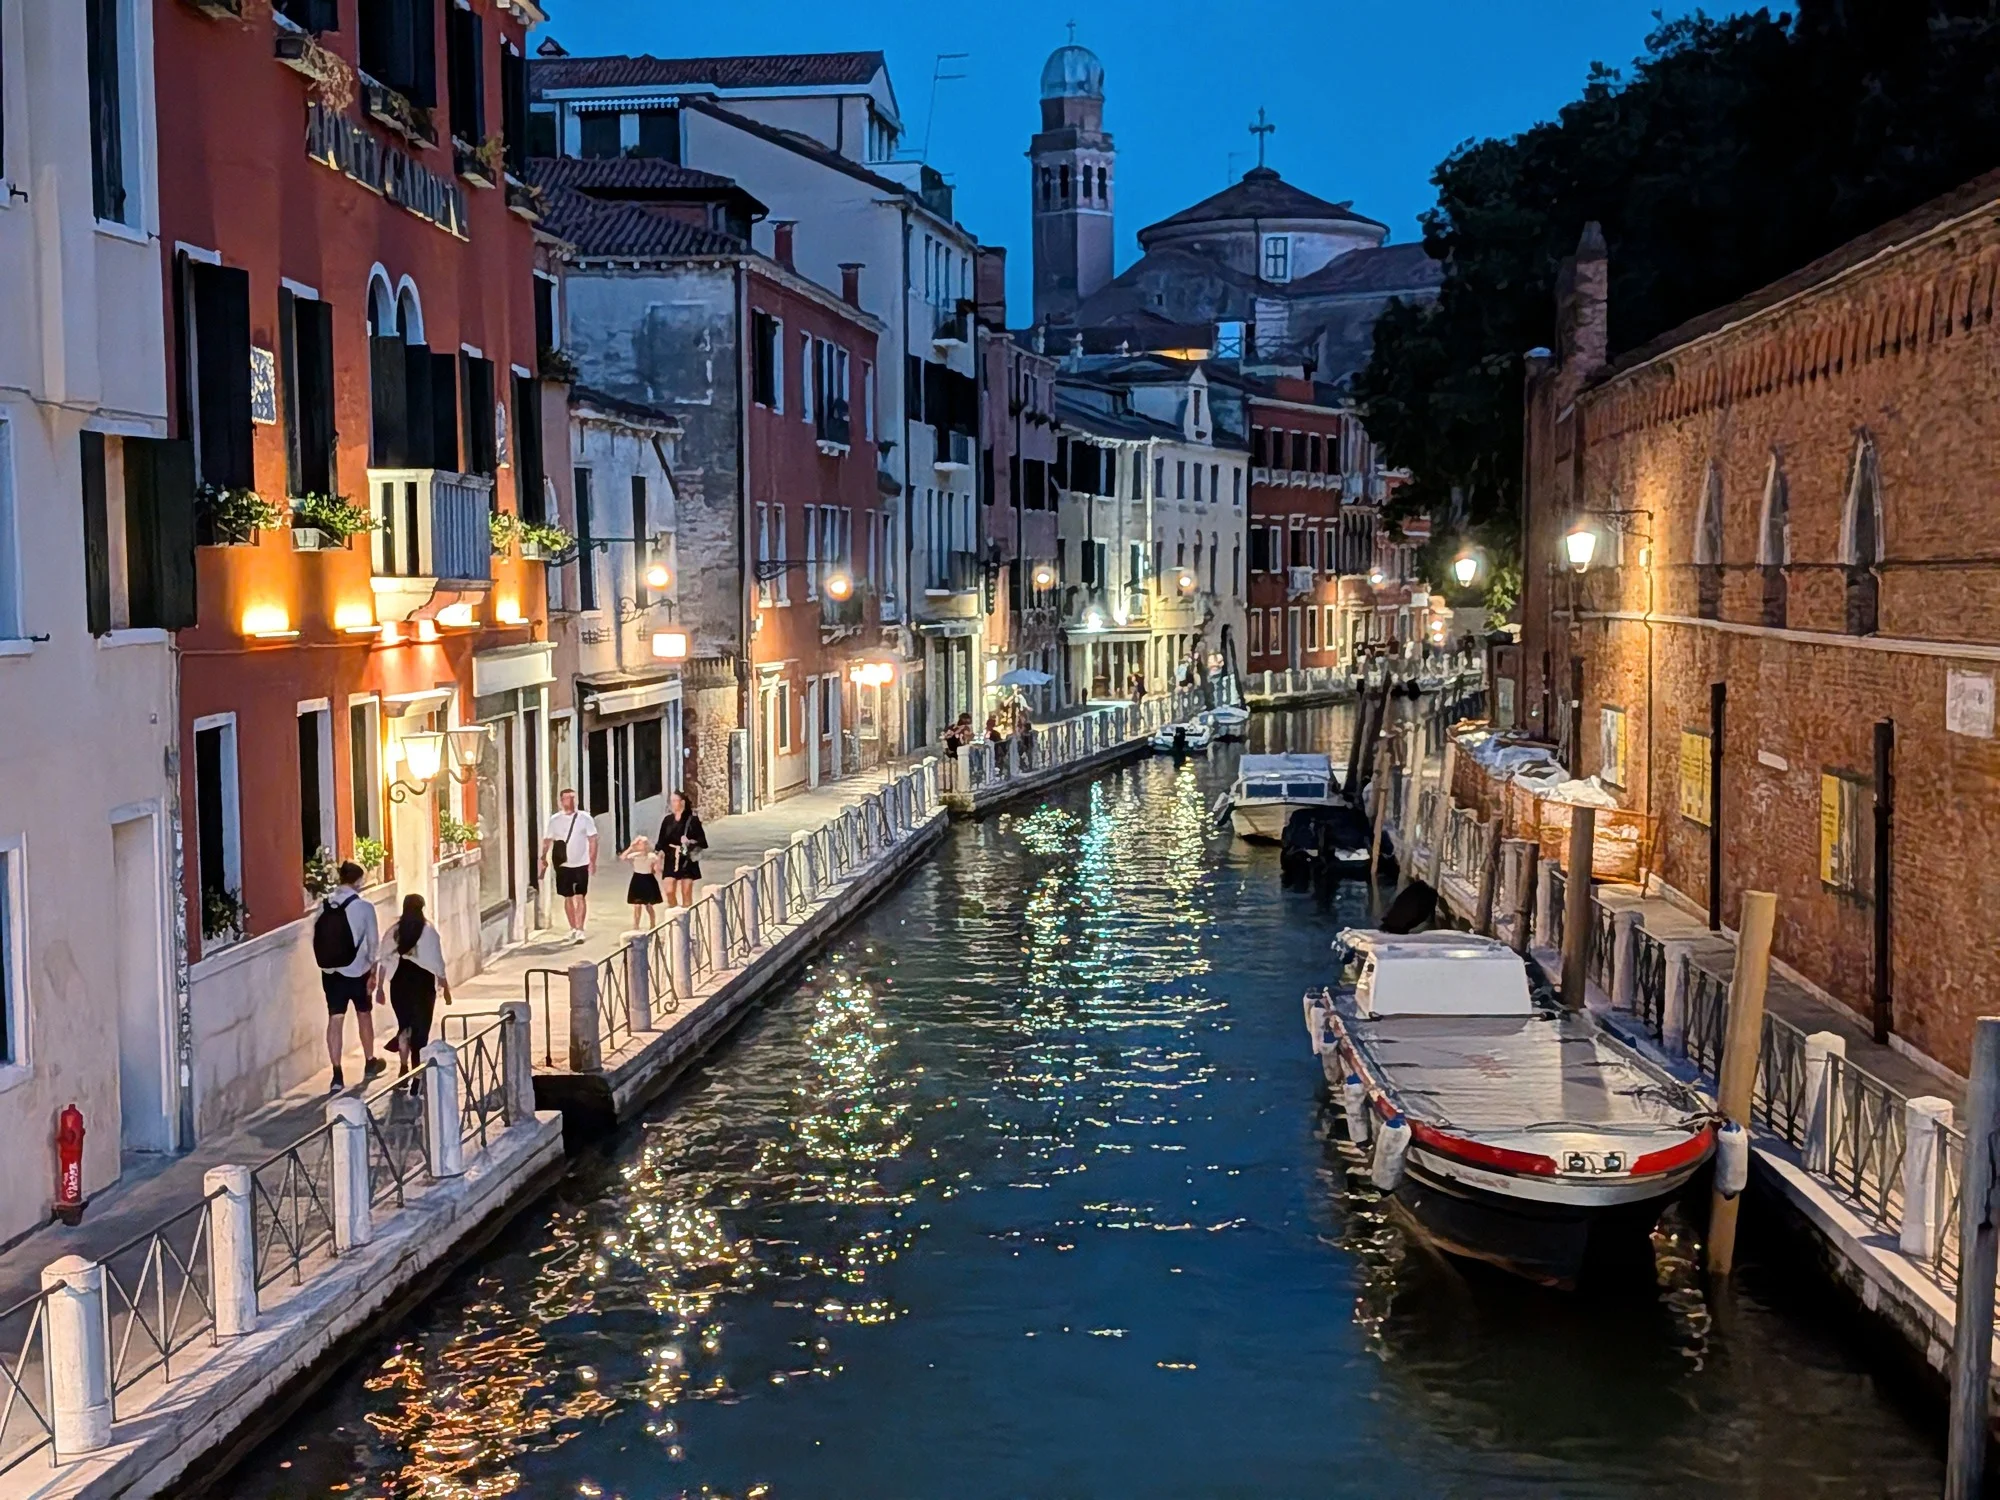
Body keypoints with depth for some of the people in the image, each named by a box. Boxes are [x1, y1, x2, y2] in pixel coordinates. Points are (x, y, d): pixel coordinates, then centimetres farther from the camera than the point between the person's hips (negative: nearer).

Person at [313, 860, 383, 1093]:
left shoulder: (323, 906, -1)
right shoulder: (364, 907, -12)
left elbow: (317, 939, 2)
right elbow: (373, 943, -9)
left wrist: (326, 964, 12)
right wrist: (373, 973, 0)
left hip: (330, 971, 2)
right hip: (357, 970, -2)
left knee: (335, 1020, 2)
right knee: (364, 1015, 17)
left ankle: (337, 1075, -3)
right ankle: (369, 1063, 34)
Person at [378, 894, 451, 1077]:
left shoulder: (394, 931, 0)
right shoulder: (428, 931, -6)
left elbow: (384, 962, 0)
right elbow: (437, 962, -4)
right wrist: (445, 988, 4)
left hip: (399, 981, 2)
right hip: (423, 981, -2)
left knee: (404, 1024, 15)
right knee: (420, 1027, 6)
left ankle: (404, 1065, -1)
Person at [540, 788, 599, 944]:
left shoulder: (585, 818, -3)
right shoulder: (554, 820, 2)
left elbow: (593, 840, -3)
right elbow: (547, 841, 5)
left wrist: (593, 860, -11)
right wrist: (544, 858, -6)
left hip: (581, 864, -2)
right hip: (563, 865, 2)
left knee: (580, 897, -6)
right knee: (568, 898, 11)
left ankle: (579, 930, -8)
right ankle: (573, 928, 23)